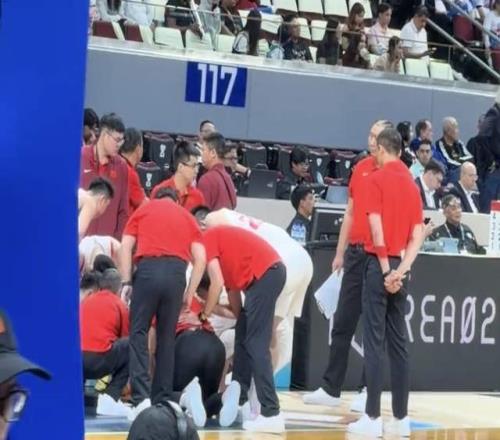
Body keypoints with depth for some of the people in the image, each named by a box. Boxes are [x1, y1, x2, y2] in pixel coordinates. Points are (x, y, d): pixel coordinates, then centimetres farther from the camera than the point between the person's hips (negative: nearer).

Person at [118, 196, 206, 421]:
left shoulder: (143, 210, 22)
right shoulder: (187, 216, 25)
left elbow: (125, 247, 7)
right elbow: (200, 258, 11)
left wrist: (126, 282, 5)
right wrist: (190, 293, 14)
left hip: (148, 269, -2)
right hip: (176, 272, 2)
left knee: (138, 333, 4)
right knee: (167, 337, 12)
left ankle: (141, 396, -11)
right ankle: (162, 401, 10)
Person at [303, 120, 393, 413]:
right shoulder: (361, 169, 11)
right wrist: (340, 252, 15)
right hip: (355, 253, 6)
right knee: (343, 323, 8)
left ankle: (369, 390, 9)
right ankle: (331, 389, 13)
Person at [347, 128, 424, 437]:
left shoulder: (377, 179, -6)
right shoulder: (412, 184, 12)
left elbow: (376, 228, -15)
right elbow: (418, 236, 4)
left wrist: (386, 269, -11)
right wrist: (401, 270, -5)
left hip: (380, 264, -6)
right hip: (400, 267, 6)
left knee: (375, 342, -5)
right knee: (399, 342, 9)